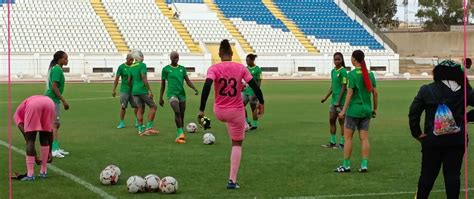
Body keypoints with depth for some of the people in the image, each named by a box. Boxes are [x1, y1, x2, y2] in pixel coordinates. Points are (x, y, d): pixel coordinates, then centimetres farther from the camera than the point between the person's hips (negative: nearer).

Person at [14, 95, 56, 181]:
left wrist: (34, 156, 20)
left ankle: (30, 174, 3)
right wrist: (50, 152, 45)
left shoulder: (18, 113, 33)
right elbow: (50, 132, 40)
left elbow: (26, 134, 18)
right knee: (44, 139, 21)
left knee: (30, 140, 7)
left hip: (33, 106, -4)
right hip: (50, 104, 4)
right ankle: (43, 172, 24)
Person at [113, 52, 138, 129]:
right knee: (123, 107, -3)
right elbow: (116, 79, -1)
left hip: (133, 90, 2)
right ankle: (122, 123, 6)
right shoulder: (121, 67, -2)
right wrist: (114, 90, -4)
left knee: (136, 106, 1)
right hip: (124, 90, -2)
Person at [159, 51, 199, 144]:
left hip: (182, 94, 4)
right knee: (177, 112, -25)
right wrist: (161, 98, 7)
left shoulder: (182, 68, 11)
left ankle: (178, 136, 14)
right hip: (172, 94, -4)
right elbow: (163, 84, 7)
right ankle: (181, 133, -26)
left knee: (182, 115, 4)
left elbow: (188, 81, 7)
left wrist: (195, 89, -10)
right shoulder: (166, 69, 1)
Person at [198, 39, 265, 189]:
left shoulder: (214, 69, -9)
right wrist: (261, 102, 10)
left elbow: (207, 87, -22)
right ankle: (232, 180, 2)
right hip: (236, 112, -1)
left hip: (219, 112, 1)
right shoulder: (241, 68, -7)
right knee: (237, 144, 10)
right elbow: (254, 85, -5)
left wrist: (201, 109, -20)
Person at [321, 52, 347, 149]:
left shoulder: (343, 71, -12)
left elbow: (344, 87, -15)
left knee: (341, 121, -2)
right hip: (334, 99, 8)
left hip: (341, 101, -8)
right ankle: (332, 142, 20)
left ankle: (342, 143, 5)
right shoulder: (333, 71, 12)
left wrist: (338, 101, -18)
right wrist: (325, 97, 12)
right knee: (331, 120, 11)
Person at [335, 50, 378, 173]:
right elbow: (375, 93, 6)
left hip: (354, 109, -5)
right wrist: (375, 108, 16)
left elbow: (350, 93, -15)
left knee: (347, 137, 3)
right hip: (366, 110, 5)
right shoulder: (370, 74, 4)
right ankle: (364, 165, 5)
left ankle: (346, 165, 4)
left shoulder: (352, 74, -12)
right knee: (364, 138, 7)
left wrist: (343, 110, -12)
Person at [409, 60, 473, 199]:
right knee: (453, 174, 5)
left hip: (432, 140, 0)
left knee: (428, 173, 10)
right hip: (457, 140, 0)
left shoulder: (426, 90, -3)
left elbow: (413, 113, -4)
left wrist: (417, 133, 0)